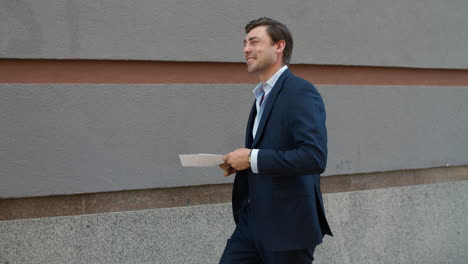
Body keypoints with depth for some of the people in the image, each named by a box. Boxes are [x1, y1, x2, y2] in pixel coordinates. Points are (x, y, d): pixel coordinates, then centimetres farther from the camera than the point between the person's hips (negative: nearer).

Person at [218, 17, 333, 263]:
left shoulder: (301, 92, -14)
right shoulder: (263, 96, 15)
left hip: (288, 225, -8)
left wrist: (253, 158, -20)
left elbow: (314, 158, -26)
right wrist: (239, 164, 6)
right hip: (252, 220, 8)